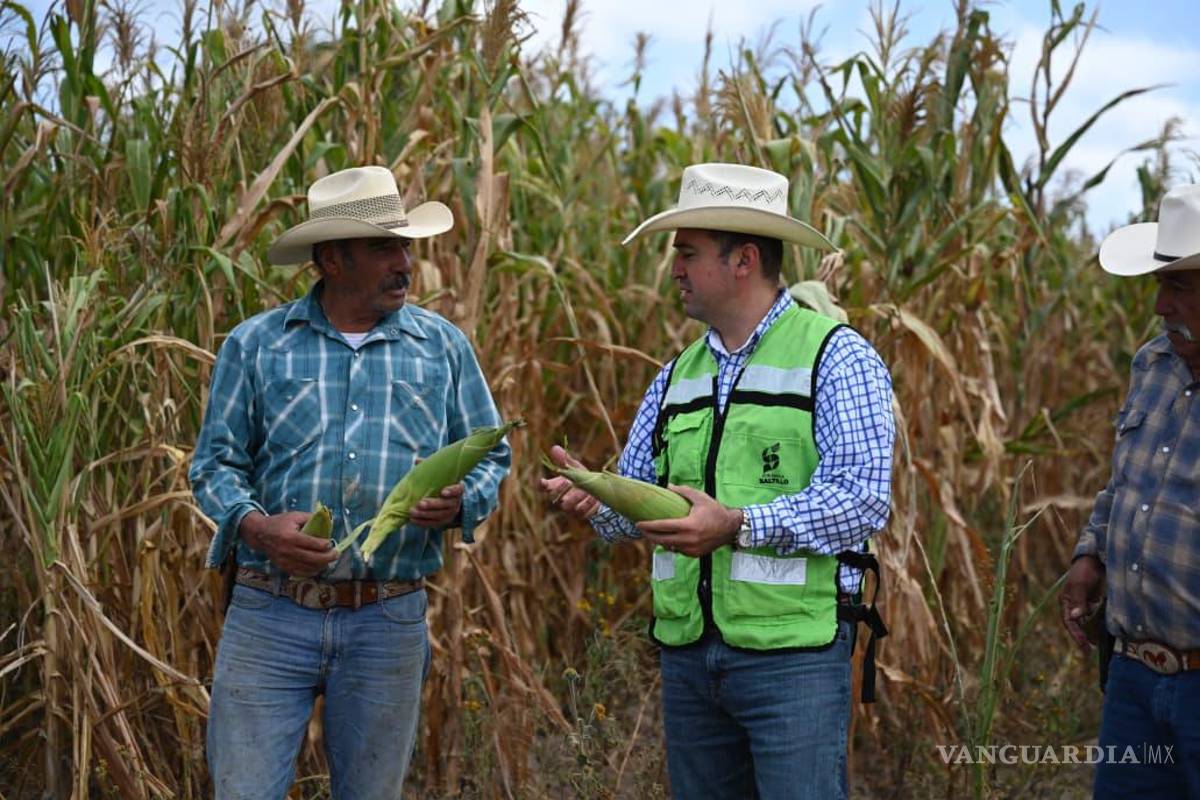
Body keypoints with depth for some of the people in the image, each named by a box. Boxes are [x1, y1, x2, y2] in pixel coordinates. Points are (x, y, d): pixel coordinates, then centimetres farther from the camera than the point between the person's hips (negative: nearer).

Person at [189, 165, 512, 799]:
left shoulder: (443, 347, 8)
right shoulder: (255, 344, 3)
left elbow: (490, 459, 11)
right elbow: (215, 463, 3)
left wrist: (461, 503, -11)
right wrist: (255, 526, -17)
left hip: (388, 624, 2)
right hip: (269, 614, -1)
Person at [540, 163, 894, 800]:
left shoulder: (836, 358, -6)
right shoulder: (679, 376, 16)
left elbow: (862, 497, -17)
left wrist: (738, 526, -26)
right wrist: (595, 501, -7)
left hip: (792, 652, -7)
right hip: (687, 652, 7)